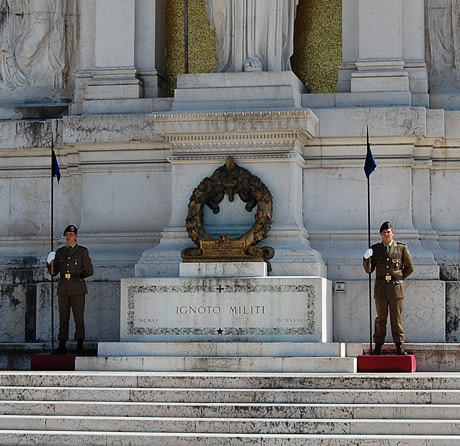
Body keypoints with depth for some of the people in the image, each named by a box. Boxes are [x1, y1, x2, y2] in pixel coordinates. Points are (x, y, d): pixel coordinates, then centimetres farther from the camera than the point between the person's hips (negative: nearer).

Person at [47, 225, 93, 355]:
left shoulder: (83, 251, 4)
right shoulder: (60, 252, 13)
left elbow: (89, 271, 4)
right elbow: (53, 272, 10)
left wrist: (76, 276, 1)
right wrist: (50, 263, -8)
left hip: (77, 289, -3)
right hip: (63, 289, 3)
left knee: (79, 317, -5)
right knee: (63, 318, 1)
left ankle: (80, 345, 0)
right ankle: (62, 345, 3)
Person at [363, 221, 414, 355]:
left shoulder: (402, 248, 3)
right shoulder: (375, 249, 8)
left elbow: (409, 268, 10)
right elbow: (369, 269, 5)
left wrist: (398, 278, 7)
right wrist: (366, 258, -13)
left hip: (396, 288, -1)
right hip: (381, 288, 1)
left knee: (396, 318, 1)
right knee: (380, 318, 3)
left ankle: (399, 346, 6)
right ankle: (378, 347, 7)